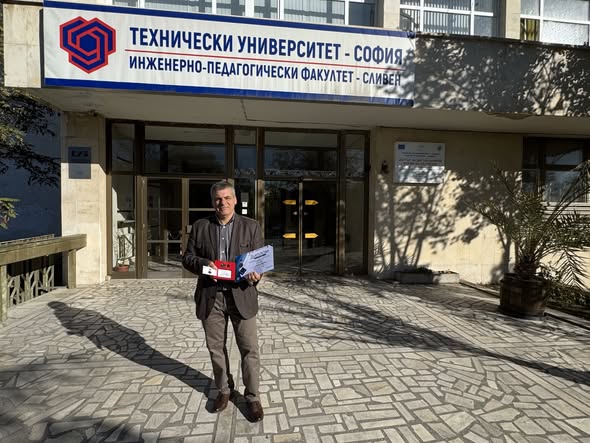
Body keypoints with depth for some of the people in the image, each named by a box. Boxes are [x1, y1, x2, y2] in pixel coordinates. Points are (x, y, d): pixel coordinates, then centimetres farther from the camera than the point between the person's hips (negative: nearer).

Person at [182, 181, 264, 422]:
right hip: (210, 297, 2)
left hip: (241, 295, -1)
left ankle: (252, 396, 23)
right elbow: (188, 257, 6)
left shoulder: (251, 226, 1)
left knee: (249, 348, 4)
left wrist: (256, 275, -22)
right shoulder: (200, 226, 5)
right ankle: (224, 389, 37)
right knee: (216, 347, 15)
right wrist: (203, 263, -15)